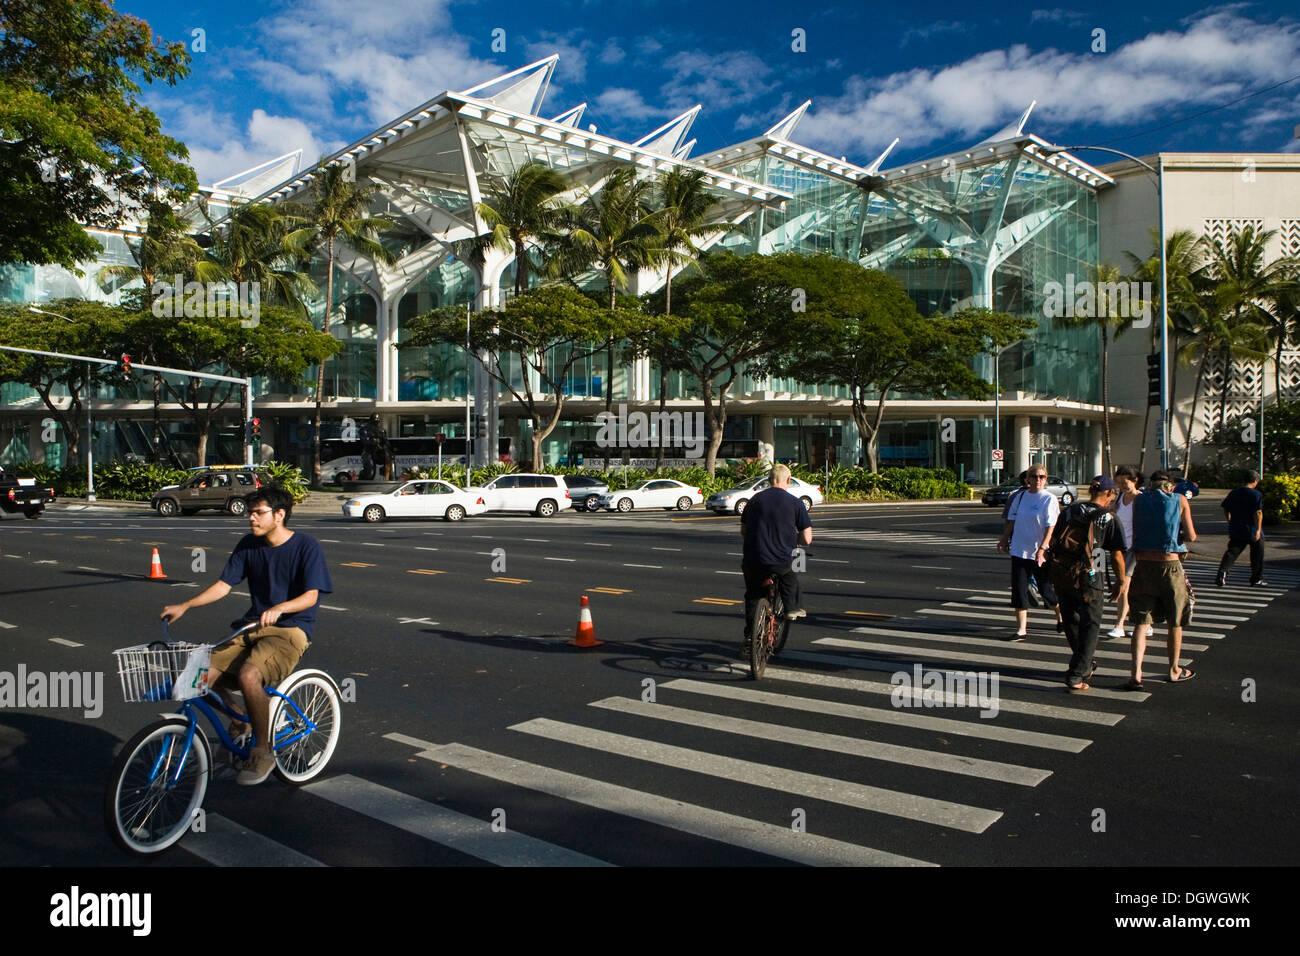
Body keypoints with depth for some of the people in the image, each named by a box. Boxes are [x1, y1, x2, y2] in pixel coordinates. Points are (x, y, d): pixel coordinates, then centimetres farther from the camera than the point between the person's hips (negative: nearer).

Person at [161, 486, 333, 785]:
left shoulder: (305, 545, -9)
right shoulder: (249, 545, 8)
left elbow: (311, 596, -15)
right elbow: (224, 585, 9)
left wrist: (278, 608, -34)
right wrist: (184, 606, -3)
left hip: (290, 629, -6)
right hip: (253, 627, 6)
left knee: (248, 674, -32)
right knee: (204, 674, -16)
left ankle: (263, 752, -13)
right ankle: (239, 721, 15)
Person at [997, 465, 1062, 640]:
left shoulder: (1049, 499, -7)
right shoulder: (1020, 496, 7)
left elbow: (1050, 527, -13)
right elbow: (1012, 521, 16)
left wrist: (1042, 549, -22)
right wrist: (1004, 540, 16)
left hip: (1040, 554, -4)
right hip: (1019, 551, 4)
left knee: (1046, 590, 8)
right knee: (1018, 589, 0)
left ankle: (1061, 617, 35)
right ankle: (1021, 629, 7)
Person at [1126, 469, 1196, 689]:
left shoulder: (1139, 500, 5)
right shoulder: (1180, 500, 0)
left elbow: (1135, 533, 9)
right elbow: (1191, 536, 2)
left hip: (1143, 565, 1)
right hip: (1170, 565, -1)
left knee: (1141, 622, 4)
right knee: (1175, 622, 16)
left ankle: (1136, 674, -8)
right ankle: (1174, 670, 30)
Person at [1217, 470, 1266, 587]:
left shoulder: (1233, 493, 6)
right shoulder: (1256, 494, -10)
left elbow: (1225, 510, 11)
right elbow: (1258, 513, -18)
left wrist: (1231, 523, 23)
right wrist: (1258, 529, -14)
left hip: (1235, 530, 4)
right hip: (1252, 531, -4)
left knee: (1231, 552, 5)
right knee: (1257, 555, 11)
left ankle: (1222, 572, -17)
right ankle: (1257, 579, 18)